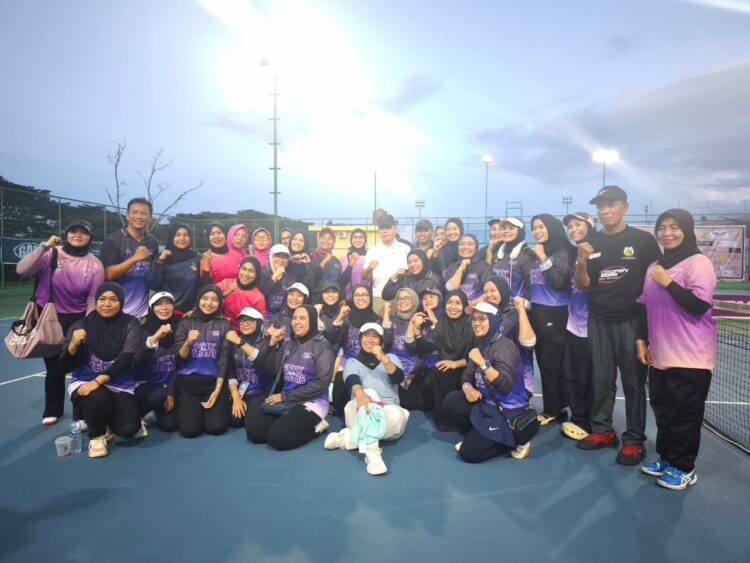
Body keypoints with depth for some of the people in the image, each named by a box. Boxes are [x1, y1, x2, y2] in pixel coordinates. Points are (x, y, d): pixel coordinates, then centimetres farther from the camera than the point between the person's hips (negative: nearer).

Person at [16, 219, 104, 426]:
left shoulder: (95, 265, -7)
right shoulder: (51, 254, -9)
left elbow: (93, 301, -4)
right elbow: (21, 270, -23)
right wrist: (44, 246, -24)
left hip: (77, 320, 0)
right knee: (54, 367, 9)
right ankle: (52, 411, 31)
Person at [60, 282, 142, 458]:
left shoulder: (130, 325, -6)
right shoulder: (81, 325, -2)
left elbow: (126, 360, -15)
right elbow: (66, 365, -1)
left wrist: (98, 381, -26)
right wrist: (73, 345, -21)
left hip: (120, 386, 0)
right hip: (84, 382, 0)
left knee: (128, 428, -19)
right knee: (99, 398, -35)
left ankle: (103, 420, 18)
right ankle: (96, 436, -1)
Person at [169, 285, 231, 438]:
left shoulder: (224, 324, 2)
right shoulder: (186, 322, 3)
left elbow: (224, 359, -2)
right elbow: (179, 358, -2)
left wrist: (218, 389, -10)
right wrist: (187, 343, -23)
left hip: (214, 381, 0)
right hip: (187, 381, 0)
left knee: (216, 427, -14)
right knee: (190, 429, -13)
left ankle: (210, 406, 19)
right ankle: (184, 408, 20)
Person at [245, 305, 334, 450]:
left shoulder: (322, 346, -8)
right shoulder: (289, 345, 11)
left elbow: (322, 383, -15)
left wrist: (286, 396, -15)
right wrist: (272, 344, -1)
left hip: (311, 403, -6)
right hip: (285, 401, 6)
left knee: (276, 437, -23)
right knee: (254, 432, -12)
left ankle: (315, 427, 0)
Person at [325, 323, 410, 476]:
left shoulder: (391, 357, 18)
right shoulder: (352, 362, 14)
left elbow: (399, 378, -4)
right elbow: (352, 381, -10)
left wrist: (384, 359, -22)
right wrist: (360, 393, -35)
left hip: (386, 417, 1)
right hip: (360, 416, -1)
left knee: (396, 415, -35)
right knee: (370, 393, -34)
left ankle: (345, 438, -29)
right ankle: (371, 452, -45)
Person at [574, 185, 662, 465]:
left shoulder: (643, 240, -2)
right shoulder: (591, 244, 7)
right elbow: (583, 284, 5)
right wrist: (581, 262, -14)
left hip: (632, 321, -3)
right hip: (599, 322, 4)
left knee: (633, 381, 3)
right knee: (601, 379, 10)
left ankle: (634, 440, 12)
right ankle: (602, 430, 21)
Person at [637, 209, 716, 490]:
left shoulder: (698, 263, -10)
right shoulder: (654, 267, 12)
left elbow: (699, 306, -21)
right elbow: (646, 308, 17)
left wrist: (668, 282, -19)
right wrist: (642, 340, 10)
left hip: (690, 359, -7)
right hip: (660, 356, 7)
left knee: (684, 415, 2)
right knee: (663, 411, 15)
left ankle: (683, 468, 17)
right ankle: (665, 458, 30)